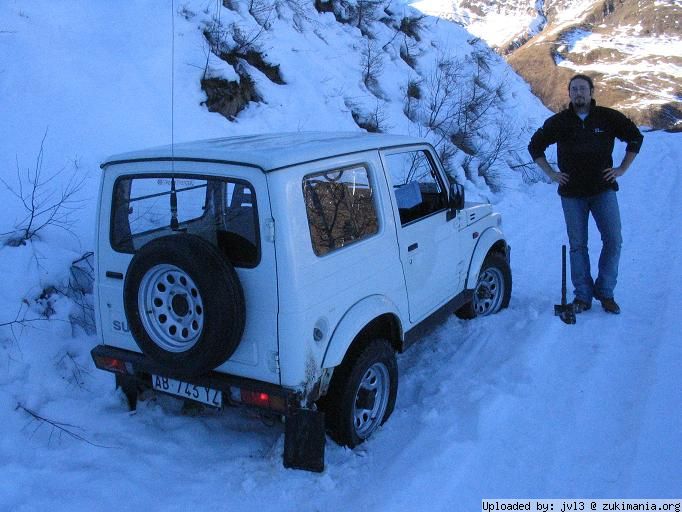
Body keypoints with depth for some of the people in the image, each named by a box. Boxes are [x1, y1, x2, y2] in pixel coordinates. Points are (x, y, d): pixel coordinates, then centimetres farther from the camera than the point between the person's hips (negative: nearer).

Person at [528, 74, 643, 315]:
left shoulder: (609, 118, 1)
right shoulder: (558, 122, 2)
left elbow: (636, 138, 13)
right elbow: (535, 146, 13)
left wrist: (622, 169, 6)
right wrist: (551, 173, 6)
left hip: (603, 190, 0)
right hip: (572, 194, 0)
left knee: (613, 241, -5)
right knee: (577, 246, 3)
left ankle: (605, 292, 10)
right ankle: (582, 295, 13)